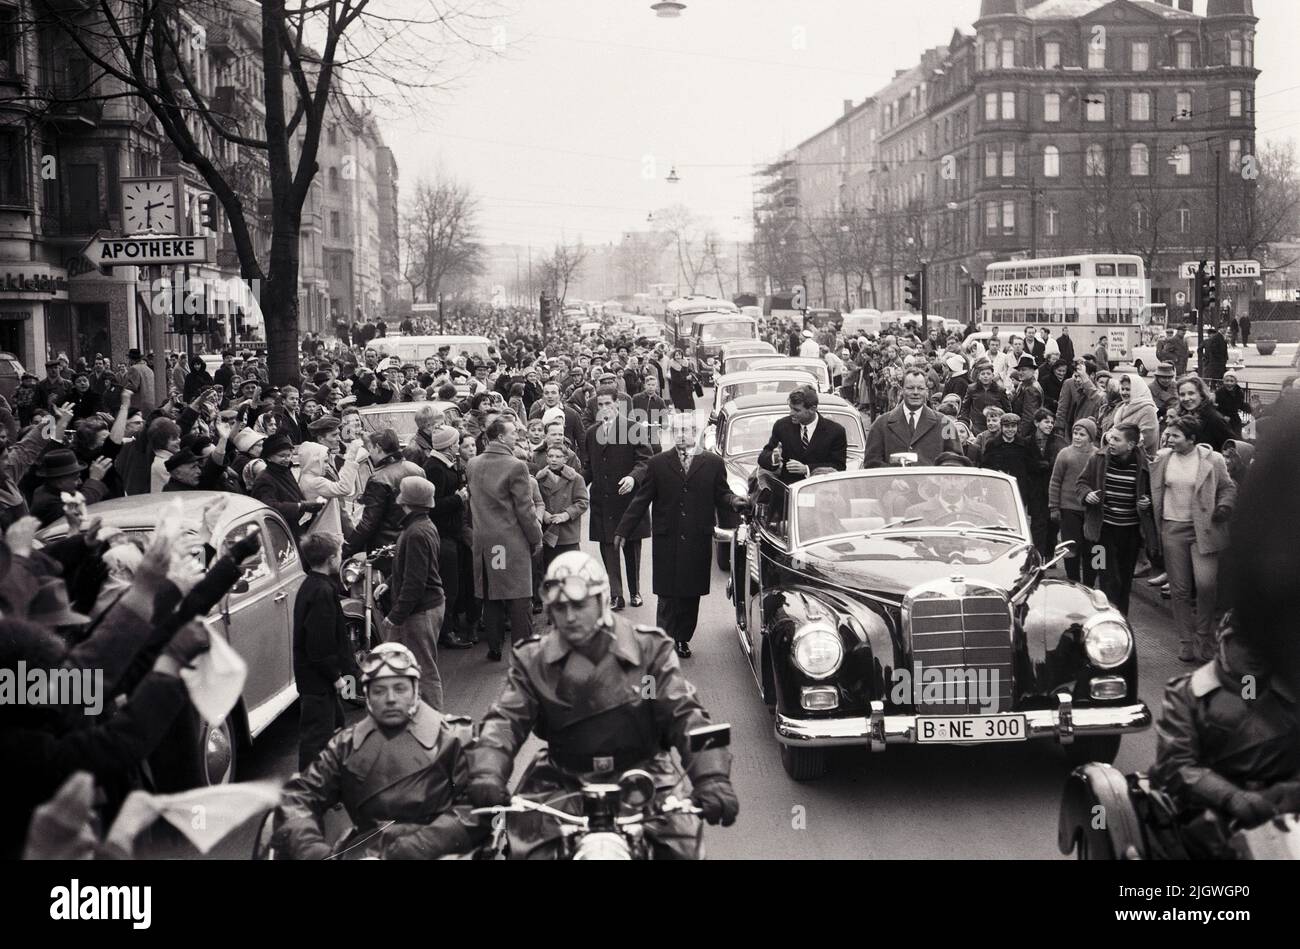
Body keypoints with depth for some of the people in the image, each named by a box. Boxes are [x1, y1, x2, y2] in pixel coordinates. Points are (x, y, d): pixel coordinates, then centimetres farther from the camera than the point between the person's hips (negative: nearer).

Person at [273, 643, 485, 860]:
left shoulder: (452, 738, 7)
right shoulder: (347, 745, 18)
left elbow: (476, 806, -3)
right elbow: (299, 795, 12)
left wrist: (423, 844, -17)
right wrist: (307, 845, -8)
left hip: (435, 851, -3)